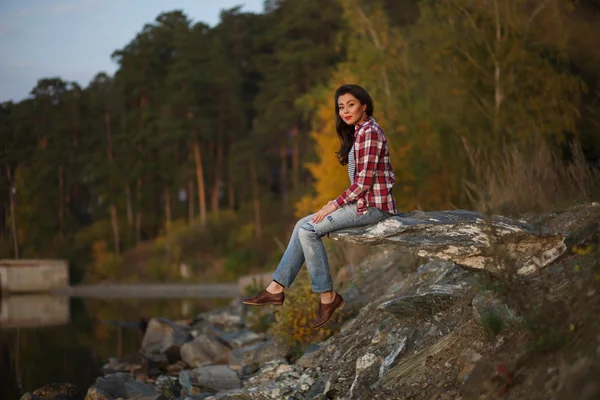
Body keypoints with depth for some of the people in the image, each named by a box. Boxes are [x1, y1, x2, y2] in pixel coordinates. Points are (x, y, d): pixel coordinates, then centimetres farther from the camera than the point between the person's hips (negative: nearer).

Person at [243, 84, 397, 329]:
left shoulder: (368, 133, -15)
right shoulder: (359, 132, 17)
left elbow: (363, 182, -20)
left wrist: (335, 205, -13)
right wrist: (337, 204, 7)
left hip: (372, 205, -10)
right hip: (362, 201, 10)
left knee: (309, 230, -15)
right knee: (303, 226, 6)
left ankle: (327, 295, -7)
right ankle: (277, 288, 5)